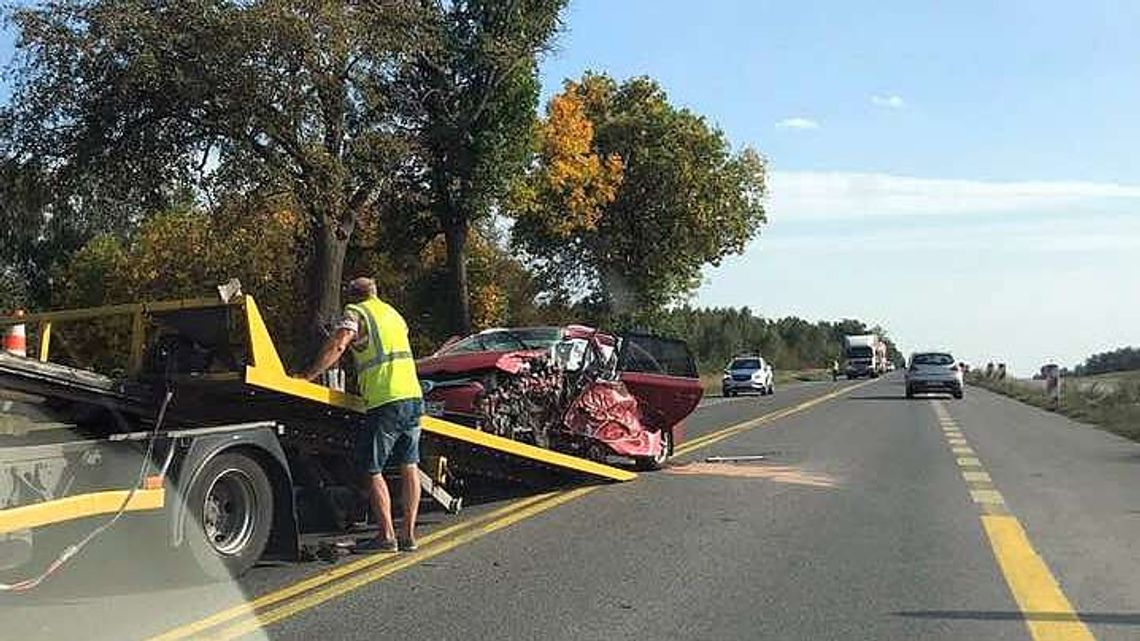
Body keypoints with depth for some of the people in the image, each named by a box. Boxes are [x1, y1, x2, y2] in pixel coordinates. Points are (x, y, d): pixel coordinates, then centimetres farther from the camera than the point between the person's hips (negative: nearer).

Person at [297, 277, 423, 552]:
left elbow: (337, 345, -14)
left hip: (385, 402, -7)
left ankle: (387, 536, 1)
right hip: (413, 396, 7)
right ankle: (409, 535, 14)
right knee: (409, 466, 12)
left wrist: (309, 375, -10)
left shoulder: (355, 312, 1)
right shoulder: (392, 312, 22)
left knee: (373, 470, 3)